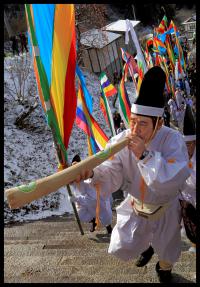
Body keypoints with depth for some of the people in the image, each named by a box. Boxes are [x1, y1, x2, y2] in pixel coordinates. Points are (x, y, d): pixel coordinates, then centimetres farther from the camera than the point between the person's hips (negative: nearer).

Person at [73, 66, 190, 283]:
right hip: (135, 207, 2)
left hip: (164, 209, -1)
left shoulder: (172, 140, -29)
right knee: (121, 250, 7)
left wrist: (144, 155, -47)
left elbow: (173, 180, -38)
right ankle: (145, 244, 45)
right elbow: (111, 176, -25)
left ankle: (164, 268, 60)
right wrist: (91, 174, -47)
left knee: (167, 253, 19)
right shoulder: (120, 141, -22)